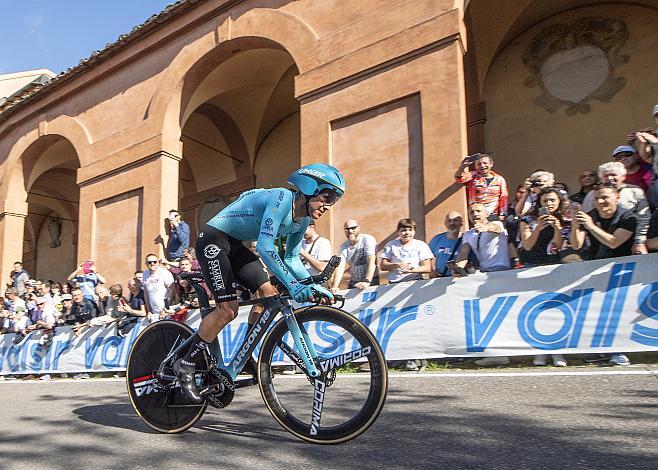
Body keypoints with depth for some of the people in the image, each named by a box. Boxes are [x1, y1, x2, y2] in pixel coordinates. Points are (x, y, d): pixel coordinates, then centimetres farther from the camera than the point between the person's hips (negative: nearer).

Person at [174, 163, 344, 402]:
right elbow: (265, 247, -36)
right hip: (213, 240, -9)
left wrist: (314, 286, -5)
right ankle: (186, 364, -1)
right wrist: (292, 284, -41)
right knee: (228, 309, -15)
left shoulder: (302, 220, 1)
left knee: (269, 294, -2)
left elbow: (291, 259, 9)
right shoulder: (282, 199, -26)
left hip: (234, 246, 9)